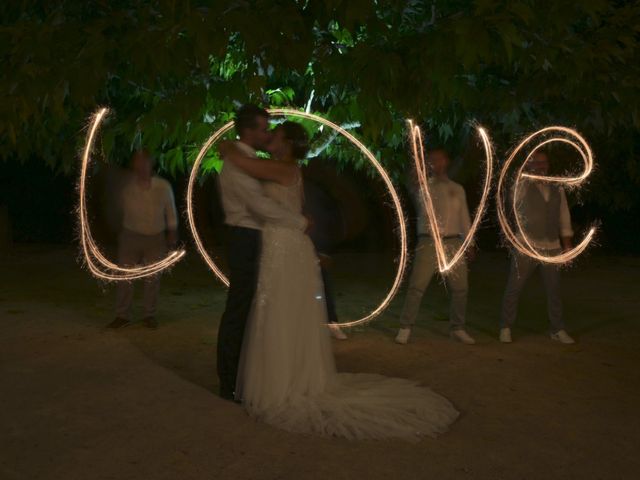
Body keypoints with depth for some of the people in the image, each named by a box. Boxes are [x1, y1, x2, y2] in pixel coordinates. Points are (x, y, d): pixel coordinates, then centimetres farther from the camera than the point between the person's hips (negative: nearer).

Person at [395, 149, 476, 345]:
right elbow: (414, 188, -18)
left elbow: (464, 218, 15)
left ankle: (457, 329, 20)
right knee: (416, 287, -8)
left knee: (460, 288, 5)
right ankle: (405, 328, 1)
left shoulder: (457, 189, 15)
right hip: (429, 243, -3)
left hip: (453, 243, 3)